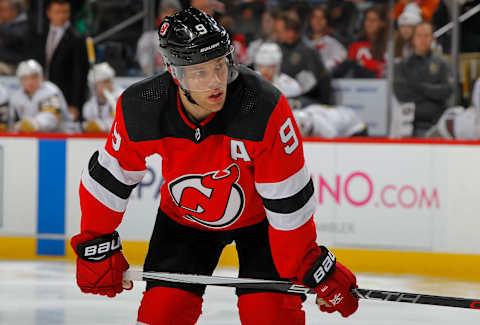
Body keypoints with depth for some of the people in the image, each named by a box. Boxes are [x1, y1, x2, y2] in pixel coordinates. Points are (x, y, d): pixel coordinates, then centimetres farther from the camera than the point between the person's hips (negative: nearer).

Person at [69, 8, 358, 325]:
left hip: (258, 214, -2)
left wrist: (313, 269, -25)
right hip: (183, 214, 2)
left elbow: (289, 202, -29)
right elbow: (109, 177, -9)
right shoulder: (140, 109, -27)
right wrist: (97, 246, -5)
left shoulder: (266, 109, -36)